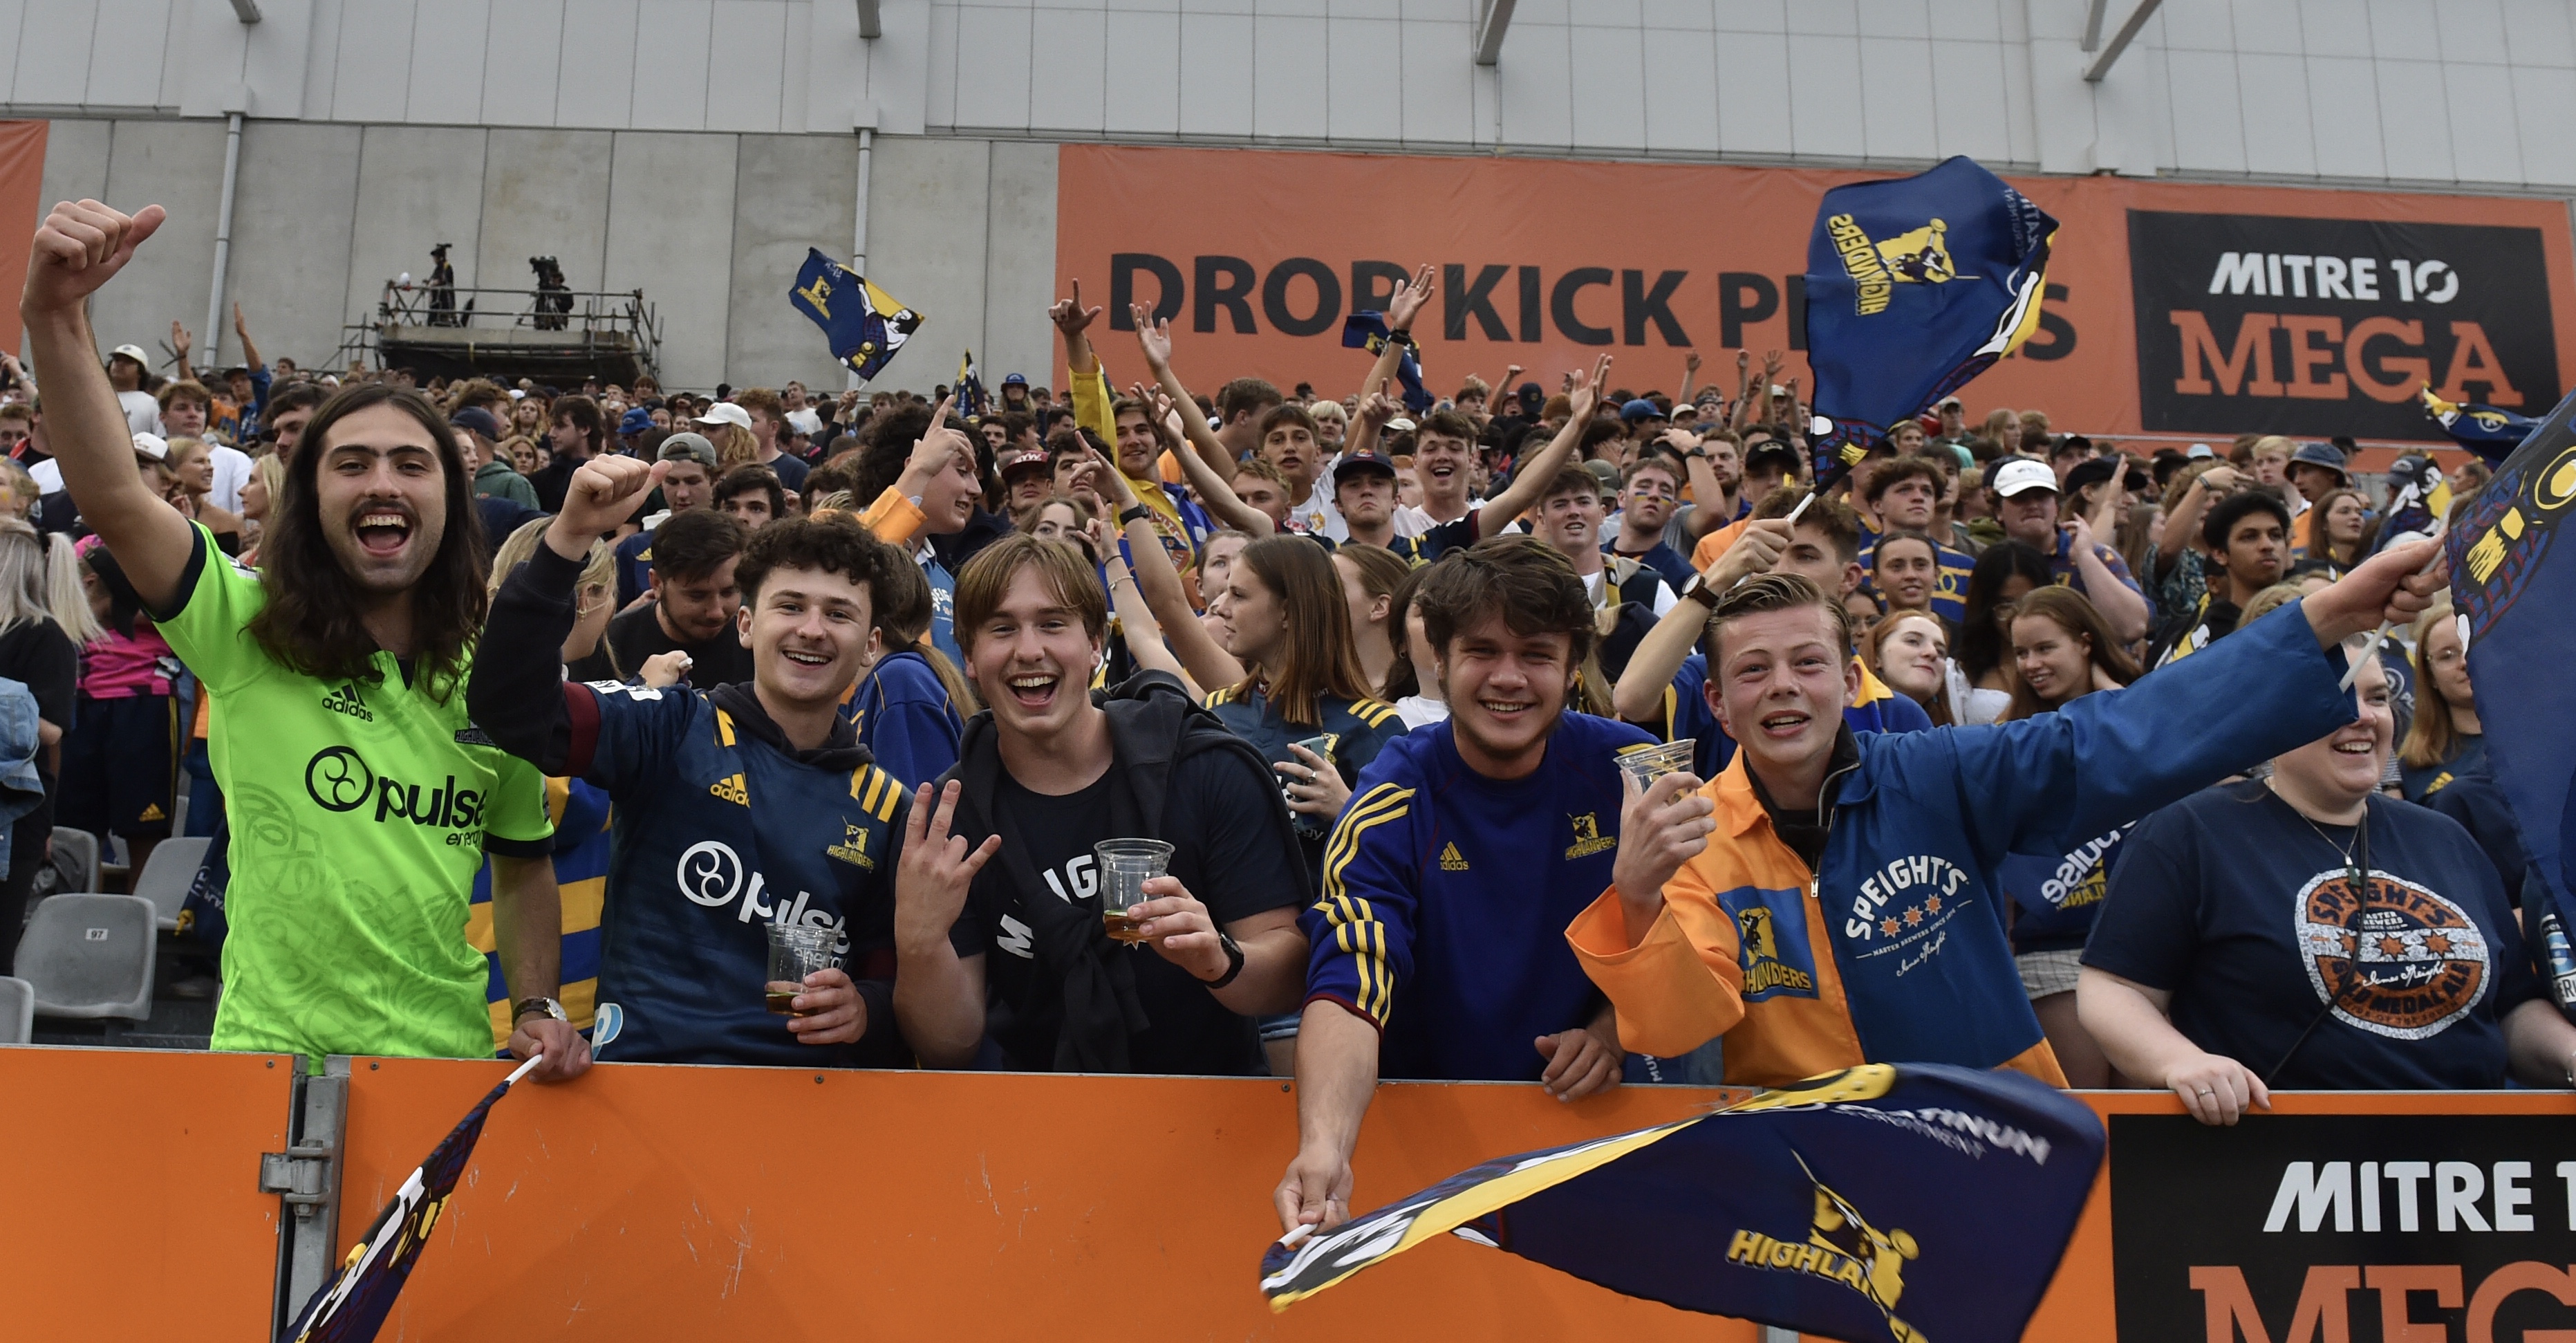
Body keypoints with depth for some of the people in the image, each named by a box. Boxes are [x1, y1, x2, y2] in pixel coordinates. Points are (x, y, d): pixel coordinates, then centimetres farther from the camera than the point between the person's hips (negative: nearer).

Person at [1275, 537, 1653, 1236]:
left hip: (1589, 1115, 1)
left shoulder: (1631, 772, -3)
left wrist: (1616, 1027, -8)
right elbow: (1349, 989, -24)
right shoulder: (1392, 805, -11)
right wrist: (1323, 1145, -42)